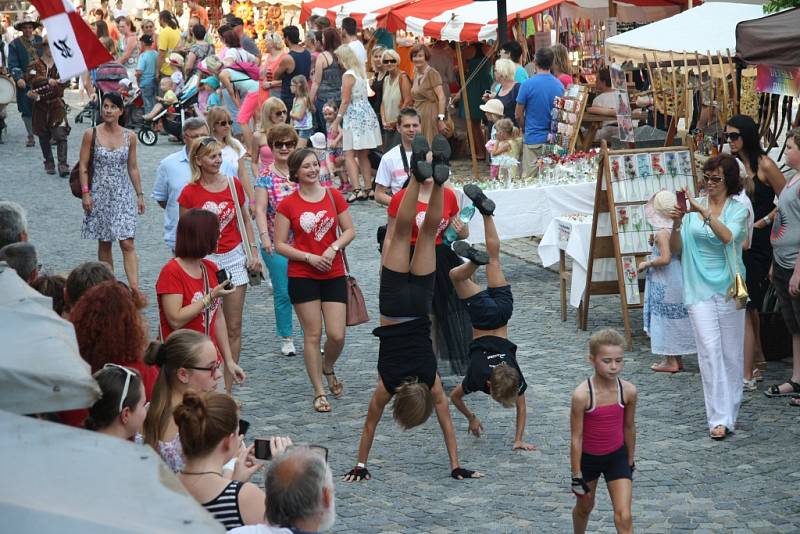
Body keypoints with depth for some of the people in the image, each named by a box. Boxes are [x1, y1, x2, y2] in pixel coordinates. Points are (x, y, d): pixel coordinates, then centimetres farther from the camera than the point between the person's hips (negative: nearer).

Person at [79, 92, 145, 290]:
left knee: (127, 244, -8)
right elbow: (83, 166, -1)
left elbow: (133, 168, 10)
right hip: (100, 194, 0)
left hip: (123, 194, 0)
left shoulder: (129, 137, 2)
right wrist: (85, 193, -8)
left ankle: (135, 289, -14)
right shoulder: (91, 134, -3)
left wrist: (139, 194, 10)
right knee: (104, 243, 8)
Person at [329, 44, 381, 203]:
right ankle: (368, 188, 14)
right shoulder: (362, 72, 13)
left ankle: (356, 189, -20)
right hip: (367, 113, 8)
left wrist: (336, 121, -11)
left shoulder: (348, 75, -11)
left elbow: (345, 101, -14)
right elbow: (365, 93, 13)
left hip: (354, 116, -8)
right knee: (363, 155, 14)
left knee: (349, 155, -8)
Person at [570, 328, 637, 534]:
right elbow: (576, 437, -17)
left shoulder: (629, 391, -16)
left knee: (624, 517, -7)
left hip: (617, 456, 1)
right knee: (585, 507, 23)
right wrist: (577, 475, -12)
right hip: (588, 457, -1)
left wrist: (630, 462, 11)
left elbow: (629, 427, 1)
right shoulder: (582, 395, -26)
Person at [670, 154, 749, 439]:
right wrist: (676, 224, -15)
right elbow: (676, 250, 2)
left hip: (728, 286, 0)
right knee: (709, 349, -9)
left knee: (731, 351, 6)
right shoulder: (694, 208, 4)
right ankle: (719, 418, -9)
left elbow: (728, 236, -22)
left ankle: (730, 412, 21)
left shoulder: (738, 208, -1)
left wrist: (704, 212, -31)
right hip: (700, 288, 0)